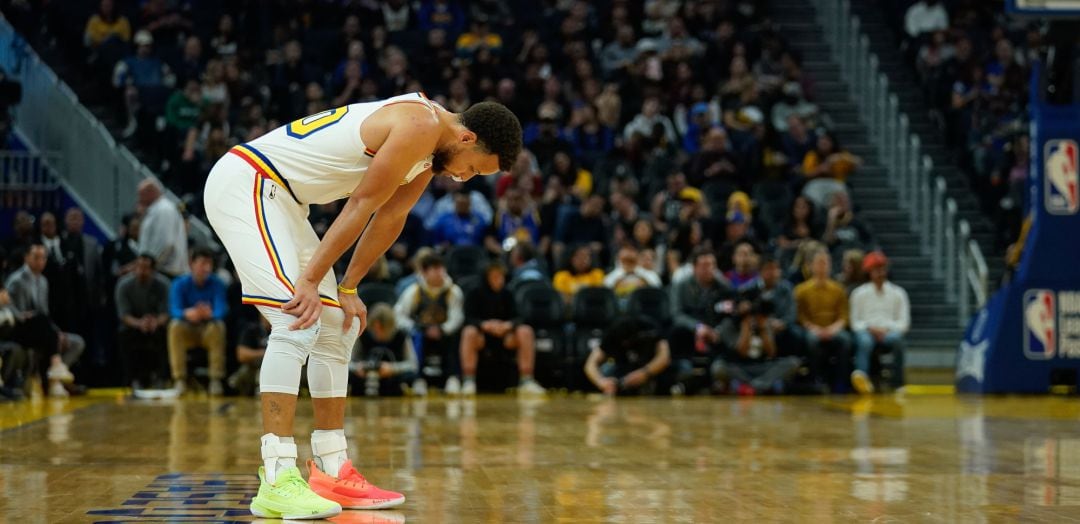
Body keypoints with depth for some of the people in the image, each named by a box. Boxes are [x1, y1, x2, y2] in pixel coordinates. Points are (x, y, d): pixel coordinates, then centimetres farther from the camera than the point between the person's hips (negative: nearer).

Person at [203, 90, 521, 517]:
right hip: (245, 182, -11)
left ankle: (331, 472, 17)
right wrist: (311, 281, -17)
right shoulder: (421, 125, -20)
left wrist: (347, 289, 13)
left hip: (274, 195, 11)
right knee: (297, 324, -21)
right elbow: (360, 207, -20)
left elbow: (389, 219, 16)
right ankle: (277, 482, -24)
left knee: (336, 329, 12)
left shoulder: (429, 146, 11)